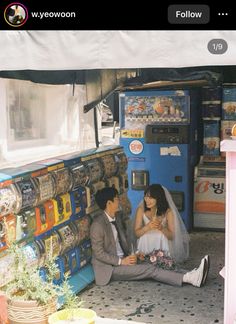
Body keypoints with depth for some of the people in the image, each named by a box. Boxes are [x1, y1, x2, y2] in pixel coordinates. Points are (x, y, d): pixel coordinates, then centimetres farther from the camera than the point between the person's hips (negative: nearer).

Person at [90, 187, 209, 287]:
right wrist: (122, 261, -20)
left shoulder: (114, 220, 13)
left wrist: (130, 256, -1)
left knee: (150, 267, -13)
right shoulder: (98, 224, -17)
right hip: (109, 268, -8)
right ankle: (189, 278, -27)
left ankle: (191, 276, -27)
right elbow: (99, 253, -18)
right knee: (150, 269, -20)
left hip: (122, 260, 8)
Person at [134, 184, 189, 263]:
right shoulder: (141, 209, -5)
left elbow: (172, 236, -5)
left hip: (161, 246, 0)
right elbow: (136, 233, -7)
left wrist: (162, 228, -23)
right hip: (145, 247, 1)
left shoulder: (168, 211, -7)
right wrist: (147, 227, -25)